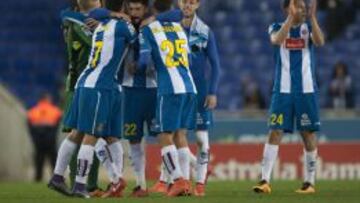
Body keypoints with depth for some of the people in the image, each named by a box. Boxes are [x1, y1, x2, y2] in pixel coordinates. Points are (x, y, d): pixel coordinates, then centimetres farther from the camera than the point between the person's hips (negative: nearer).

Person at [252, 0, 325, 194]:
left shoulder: (309, 28, 7)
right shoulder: (277, 27, 5)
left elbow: (320, 42, -14)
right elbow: (277, 40, -18)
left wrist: (312, 16, -20)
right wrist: (291, 17, -23)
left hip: (306, 90, 1)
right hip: (282, 89, -1)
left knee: (308, 134, 2)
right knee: (275, 132, -7)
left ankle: (309, 182, 9)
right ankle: (265, 180, -9)